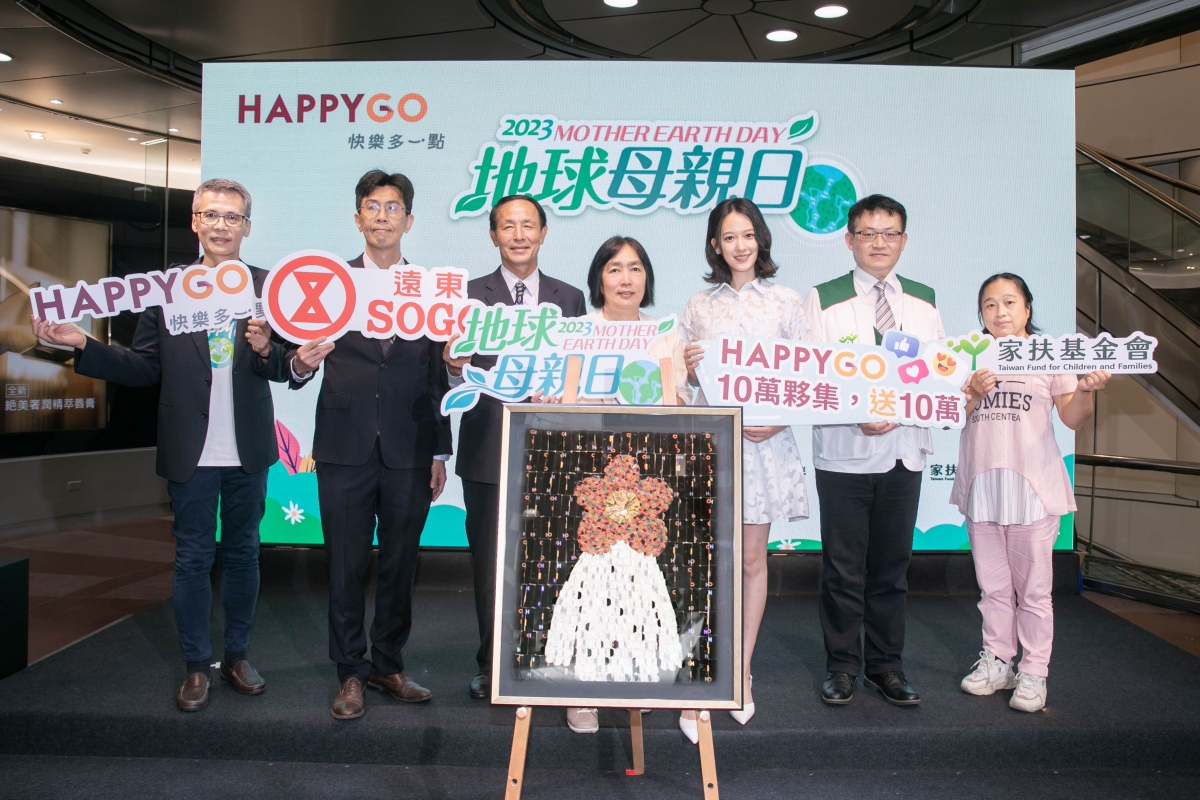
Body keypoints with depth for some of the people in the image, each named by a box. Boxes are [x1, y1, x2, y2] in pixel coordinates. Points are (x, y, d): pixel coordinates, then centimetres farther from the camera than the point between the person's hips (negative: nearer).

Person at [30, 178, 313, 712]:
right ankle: (196, 667, 23)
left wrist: (266, 350, -24)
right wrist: (83, 345, -13)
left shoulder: (268, 288, 0)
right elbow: (144, 369, -1)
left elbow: (287, 368, -4)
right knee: (192, 559, 9)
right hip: (191, 454, 0)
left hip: (248, 453, 1)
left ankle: (236, 656, 29)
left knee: (242, 553, 14)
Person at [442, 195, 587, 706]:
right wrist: (455, 366, -24)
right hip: (489, 452, -1)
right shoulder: (470, 295, 5)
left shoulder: (569, 298, 11)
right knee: (490, 564, 7)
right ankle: (492, 665, 23)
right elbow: (457, 378, -2)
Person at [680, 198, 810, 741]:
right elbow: (686, 383, 13)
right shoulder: (698, 307, 10)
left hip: (766, 440, 0)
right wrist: (687, 365, -10)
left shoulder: (786, 302, 6)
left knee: (752, 558, 7)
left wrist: (778, 421, -11)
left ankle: (742, 672, 21)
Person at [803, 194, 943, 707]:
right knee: (843, 567, 3)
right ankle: (842, 666, 18)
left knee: (892, 565, 11)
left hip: (904, 450, 3)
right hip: (843, 453, -3)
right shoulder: (824, 299, 1)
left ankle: (885, 664, 25)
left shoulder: (924, 300, 12)